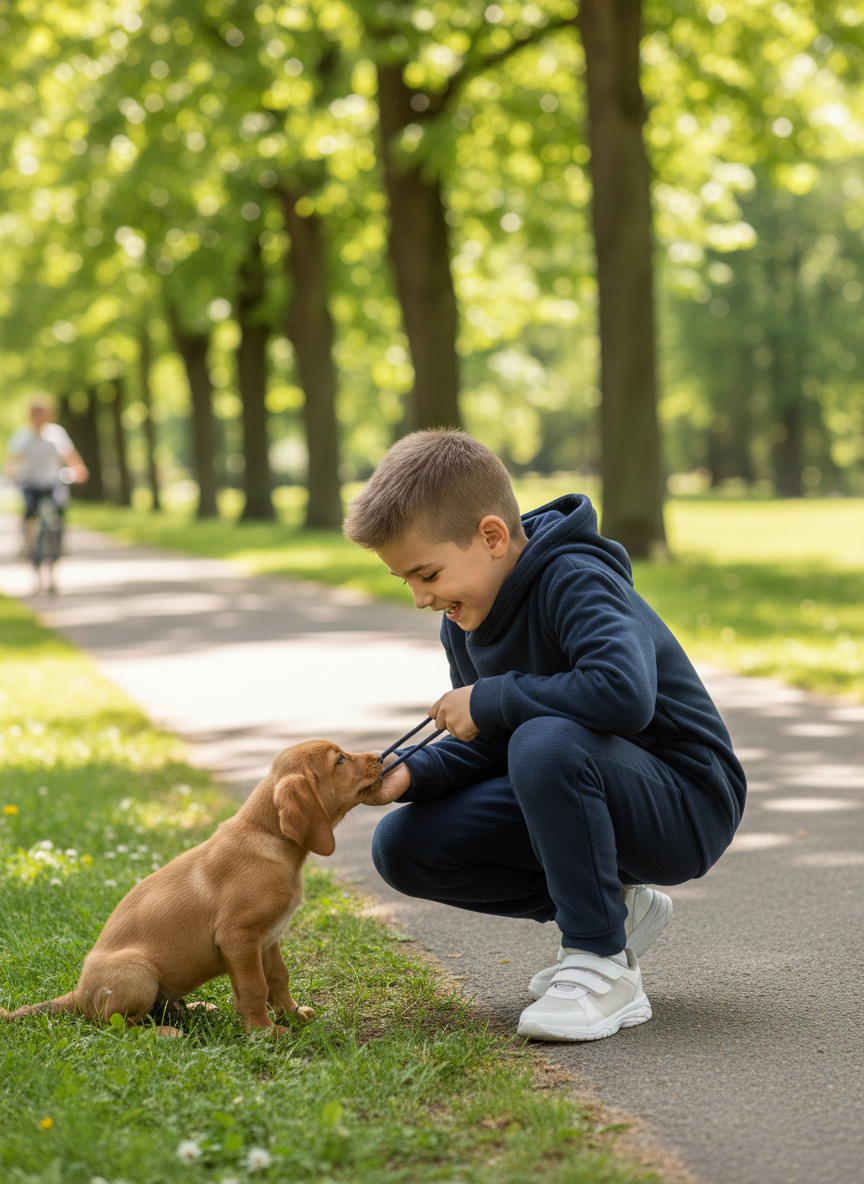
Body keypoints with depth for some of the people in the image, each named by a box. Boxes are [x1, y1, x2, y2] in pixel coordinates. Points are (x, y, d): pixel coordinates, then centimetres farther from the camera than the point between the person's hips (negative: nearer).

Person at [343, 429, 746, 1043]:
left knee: (546, 743, -38)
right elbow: (489, 746, 10)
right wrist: (410, 774, -11)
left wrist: (492, 699, -28)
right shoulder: (464, 624, 3)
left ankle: (605, 969, -21)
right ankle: (612, 909, 7)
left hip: (687, 802, -9)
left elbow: (625, 693, -42)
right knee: (403, 847, -3)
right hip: (586, 798, 9)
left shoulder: (576, 582, -23)